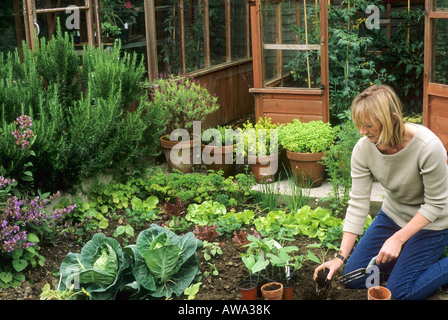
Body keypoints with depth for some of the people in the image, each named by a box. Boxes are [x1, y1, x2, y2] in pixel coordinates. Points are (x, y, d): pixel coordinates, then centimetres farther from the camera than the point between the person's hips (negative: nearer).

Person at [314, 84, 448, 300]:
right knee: (353, 278, 7)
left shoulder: (428, 148, -33)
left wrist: (398, 238, -27)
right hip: (393, 215, 5)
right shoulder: (363, 148, -19)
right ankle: (407, 256, 25)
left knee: (399, 291, -11)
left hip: (430, 223, -5)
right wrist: (341, 257, -21)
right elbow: (357, 203, -17)